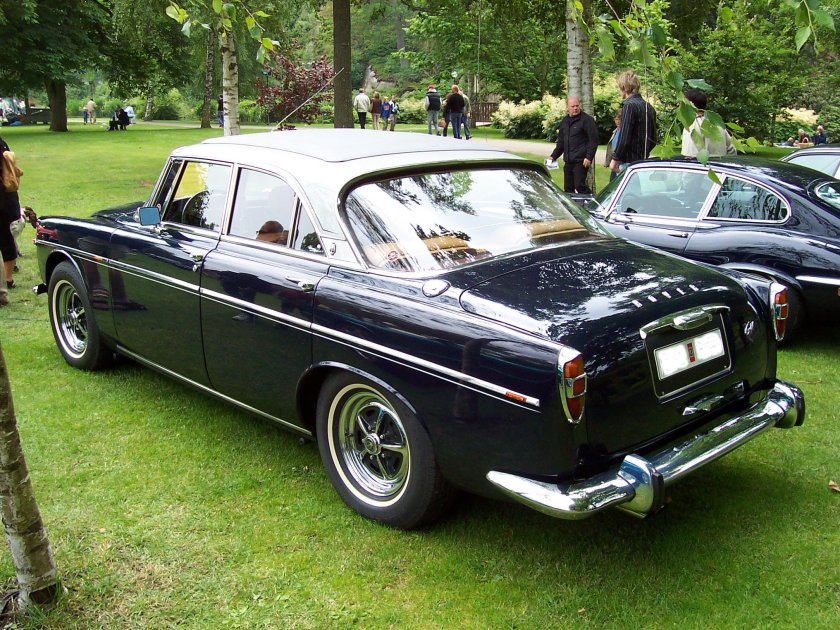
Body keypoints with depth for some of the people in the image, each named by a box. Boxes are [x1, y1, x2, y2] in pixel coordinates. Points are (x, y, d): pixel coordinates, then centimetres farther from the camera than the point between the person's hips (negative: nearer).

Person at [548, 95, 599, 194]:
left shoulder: (587, 120, -6)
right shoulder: (564, 121, 17)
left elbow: (593, 140, -10)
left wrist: (589, 157, -18)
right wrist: (554, 156, 18)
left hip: (581, 161, -7)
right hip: (568, 162, 7)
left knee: (580, 186, -12)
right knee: (568, 188, 9)